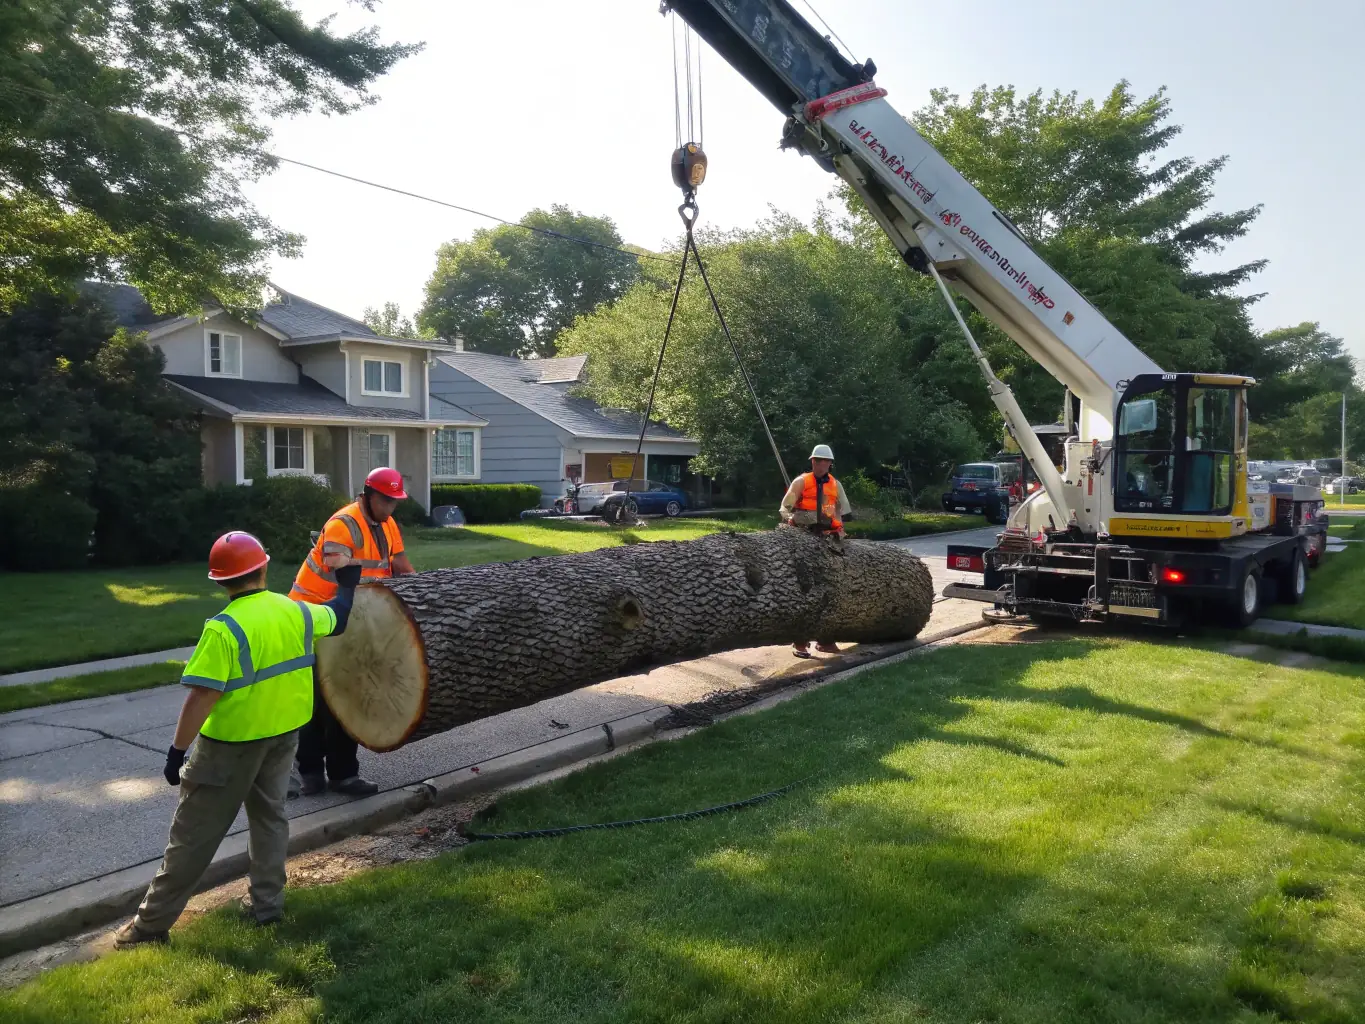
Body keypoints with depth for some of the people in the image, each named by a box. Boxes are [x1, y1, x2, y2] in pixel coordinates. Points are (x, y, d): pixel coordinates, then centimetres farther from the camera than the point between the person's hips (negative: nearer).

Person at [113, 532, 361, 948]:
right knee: (270, 815, 21)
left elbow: (202, 696, -24)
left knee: (194, 832, 7)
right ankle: (267, 902, 26)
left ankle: (153, 922, 18)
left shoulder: (224, 629, -22)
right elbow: (336, 617, 18)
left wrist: (176, 751, -16)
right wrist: (348, 584, 37)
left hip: (232, 742, -5)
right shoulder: (297, 612, -4)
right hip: (283, 732, 5)